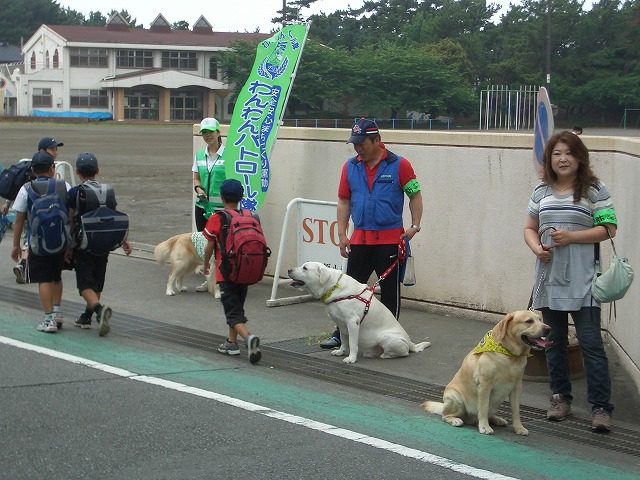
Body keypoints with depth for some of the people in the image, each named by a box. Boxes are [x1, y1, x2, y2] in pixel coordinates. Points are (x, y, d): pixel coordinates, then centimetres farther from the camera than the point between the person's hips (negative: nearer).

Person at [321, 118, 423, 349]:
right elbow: (344, 201, 10)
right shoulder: (350, 167, 6)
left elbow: (415, 195, 0)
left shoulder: (399, 165, -5)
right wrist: (342, 235, 4)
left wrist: (415, 226, -9)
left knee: (390, 290, 5)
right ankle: (341, 334, 16)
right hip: (359, 240, 4)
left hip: (390, 240, -3)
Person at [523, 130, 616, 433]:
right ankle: (560, 397, 26)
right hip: (549, 279, 5)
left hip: (582, 281, -5)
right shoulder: (542, 191, 10)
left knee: (591, 343, -7)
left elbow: (608, 229, -6)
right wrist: (537, 248, -6)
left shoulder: (594, 190, -3)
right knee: (554, 342, 13)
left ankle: (600, 407, -4)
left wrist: (571, 237, -16)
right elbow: (530, 228, 16)